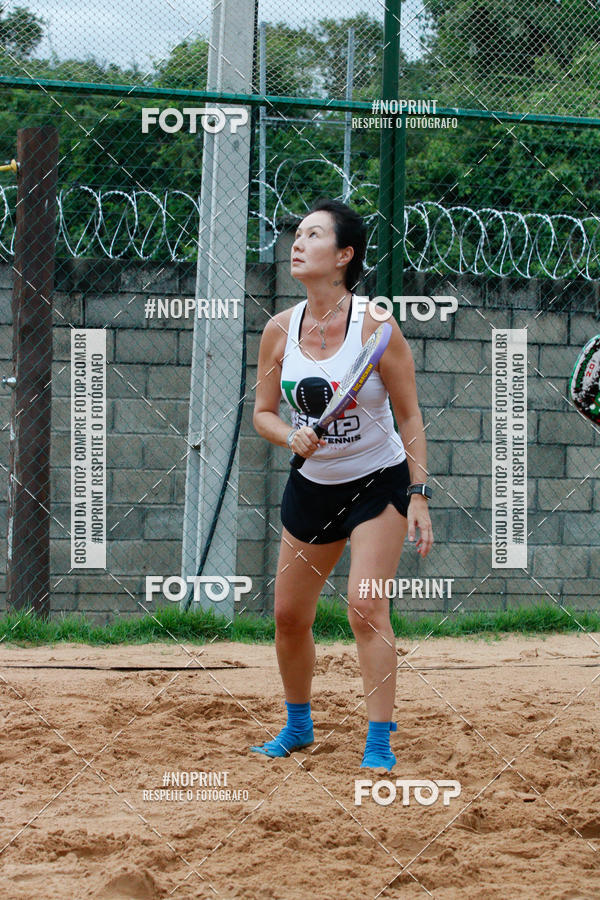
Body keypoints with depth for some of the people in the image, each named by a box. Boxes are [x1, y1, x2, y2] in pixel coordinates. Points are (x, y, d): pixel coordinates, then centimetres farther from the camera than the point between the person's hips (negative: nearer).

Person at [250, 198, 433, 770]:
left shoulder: (374, 326, -18)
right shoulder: (280, 329, -6)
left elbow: (409, 416, -11)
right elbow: (263, 413, 4)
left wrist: (418, 496, -14)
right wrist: (292, 437, -18)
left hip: (378, 483, -5)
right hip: (312, 484, 5)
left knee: (365, 607, -18)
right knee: (289, 615, 9)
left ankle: (379, 744, -12)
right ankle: (298, 726, 31)